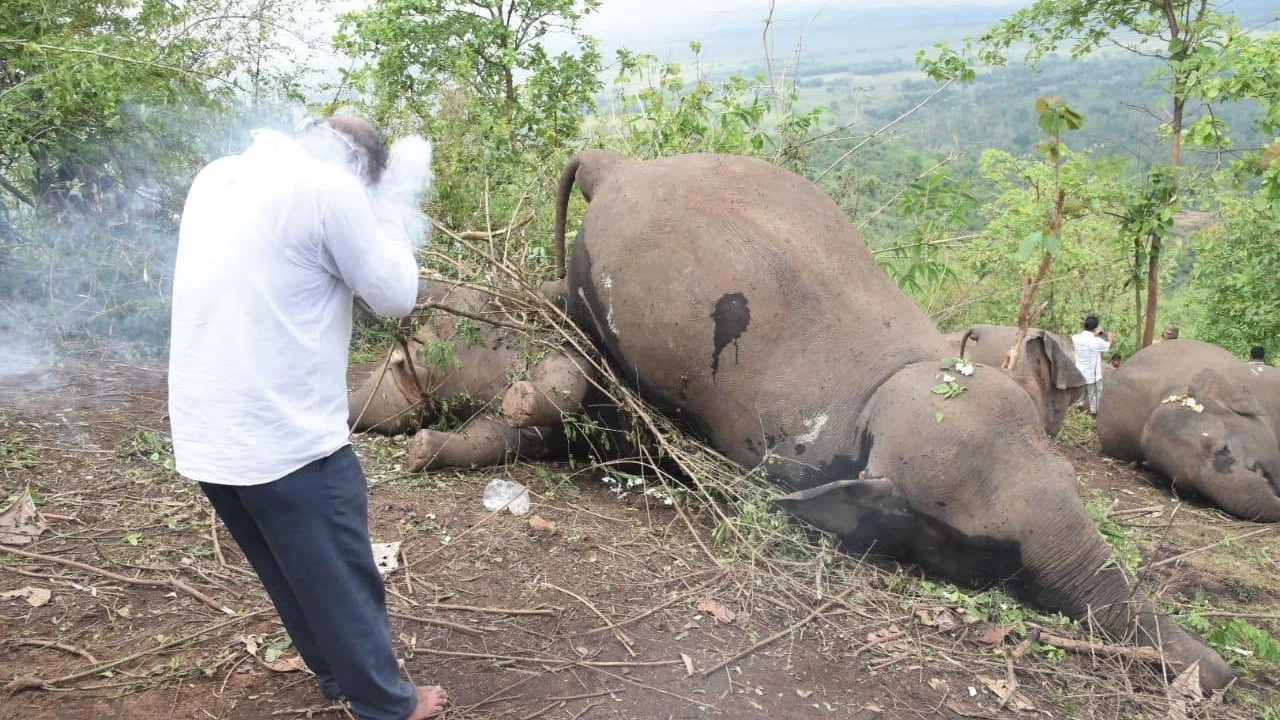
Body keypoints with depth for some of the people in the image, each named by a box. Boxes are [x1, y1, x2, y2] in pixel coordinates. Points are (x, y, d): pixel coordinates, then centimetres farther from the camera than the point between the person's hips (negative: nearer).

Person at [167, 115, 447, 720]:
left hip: (205, 438, 8)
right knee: (343, 583, 10)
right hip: (285, 439, -8)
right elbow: (394, 296, -8)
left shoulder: (217, 178, 11)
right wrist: (391, 227, 8)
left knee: (294, 577, 25)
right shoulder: (330, 186, -13)